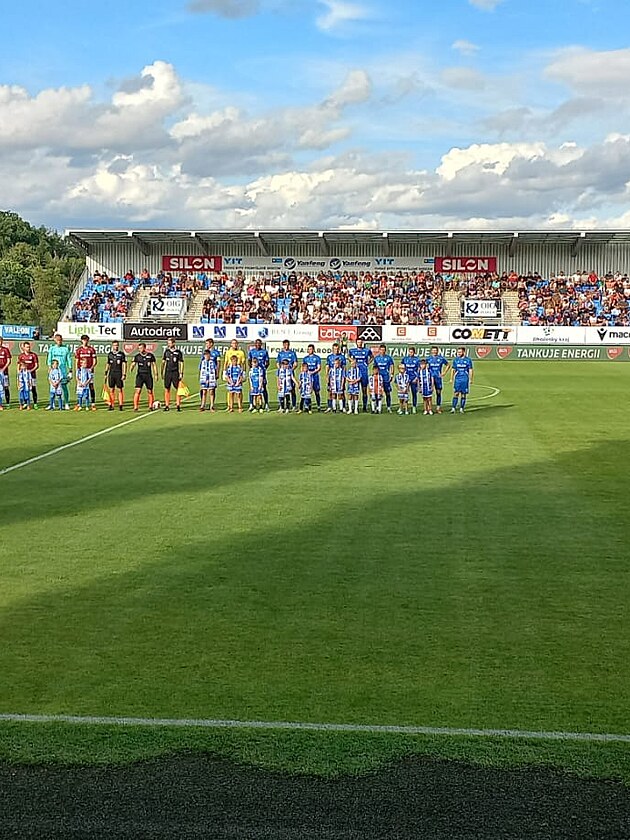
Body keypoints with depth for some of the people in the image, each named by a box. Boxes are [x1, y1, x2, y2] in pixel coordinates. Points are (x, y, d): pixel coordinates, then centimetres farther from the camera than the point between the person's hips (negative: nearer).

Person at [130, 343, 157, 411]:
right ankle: (135, 407, -11)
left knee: (150, 391, 6)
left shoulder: (150, 355, 3)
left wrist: (156, 374, 6)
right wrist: (131, 369, -27)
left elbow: (154, 365, 10)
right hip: (140, 375, -1)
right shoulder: (137, 356, 2)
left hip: (148, 375, 1)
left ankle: (150, 406, 21)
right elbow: (133, 364, -4)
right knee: (137, 391, -12)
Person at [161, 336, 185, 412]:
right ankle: (167, 405, 6)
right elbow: (163, 362, 14)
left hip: (175, 372, -2)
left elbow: (181, 363, 1)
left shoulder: (178, 352, 0)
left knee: (178, 389, -3)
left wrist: (181, 373, -5)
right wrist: (162, 372, 10)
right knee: (167, 389, 1)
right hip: (167, 372, 3)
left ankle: (178, 405, 2)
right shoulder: (166, 351, 9)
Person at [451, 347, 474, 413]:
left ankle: (461, 409, 10)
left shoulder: (468, 360, 1)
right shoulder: (455, 359, 7)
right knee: (456, 393, -5)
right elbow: (453, 370, 11)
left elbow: (470, 370, 2)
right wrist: (451, 379, 6)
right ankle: (453, 408, -4)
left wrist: (471, 379, -3)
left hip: (465, 379, -1)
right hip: (457, 379, 1)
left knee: (464, 394, 3)